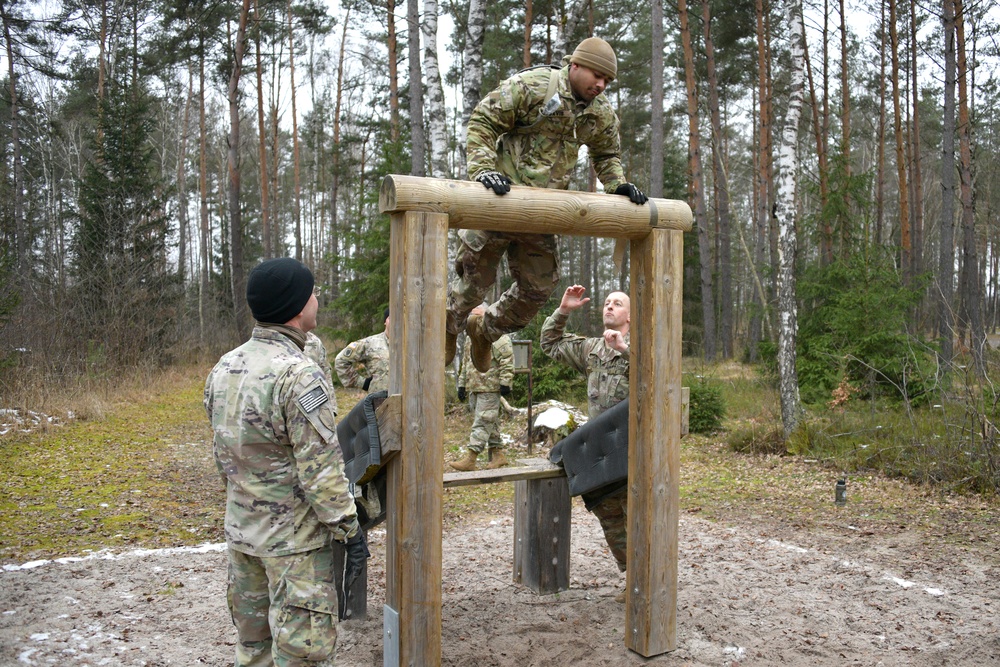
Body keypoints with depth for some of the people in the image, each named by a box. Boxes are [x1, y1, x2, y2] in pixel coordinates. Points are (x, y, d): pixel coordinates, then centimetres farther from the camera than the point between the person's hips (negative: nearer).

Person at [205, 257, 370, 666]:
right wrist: (349, 530, -12)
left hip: (240, 531, 8)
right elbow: (321, 470, -21)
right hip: (294, 540, -8)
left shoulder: (224, 368, 5)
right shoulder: (298, 375, -21)